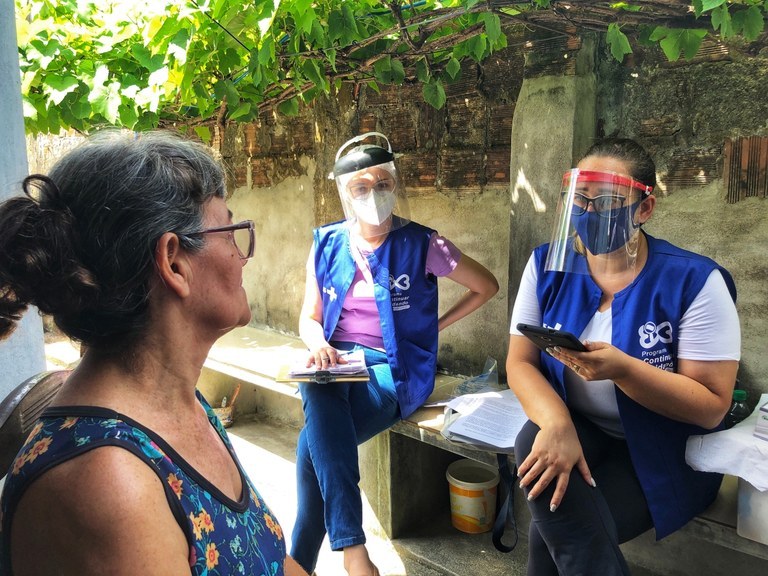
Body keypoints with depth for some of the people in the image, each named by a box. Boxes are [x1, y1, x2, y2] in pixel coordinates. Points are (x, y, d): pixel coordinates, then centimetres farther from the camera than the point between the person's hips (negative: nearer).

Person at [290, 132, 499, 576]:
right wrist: (318, 345, -12)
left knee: (316, 443, -28)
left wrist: (435, 326, 3)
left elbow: (487, 286, 6)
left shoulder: (421, 245, -4)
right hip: (336, 360, 4)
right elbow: (309, 318, 11)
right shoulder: (327, 245, 6)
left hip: (396, 368, -3)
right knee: (316, 387, -34)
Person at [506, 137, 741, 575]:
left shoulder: (694, 281, -15)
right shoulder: (548, 267, -4)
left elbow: (712, 407, -15)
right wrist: (557, 423, -28)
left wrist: (621, 368, -32)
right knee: (535, 443, -29)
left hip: (666, 451, -3)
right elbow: (520, 362, -8)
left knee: (559, 530, -24)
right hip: (581, 431, 4)